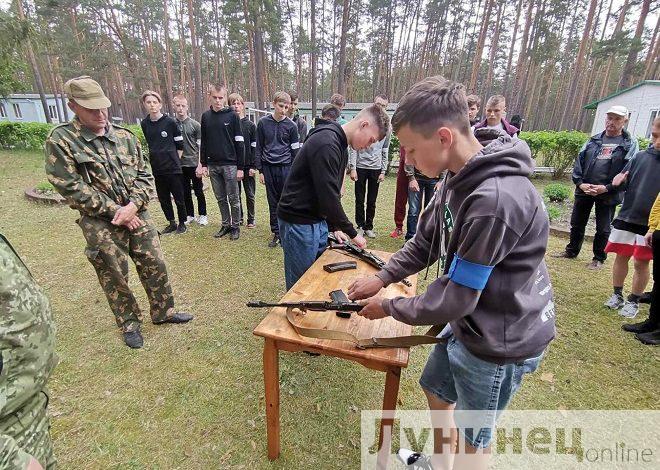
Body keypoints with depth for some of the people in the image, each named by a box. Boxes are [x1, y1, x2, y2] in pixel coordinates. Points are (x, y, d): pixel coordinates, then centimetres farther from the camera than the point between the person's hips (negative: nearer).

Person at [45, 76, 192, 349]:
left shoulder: (125, 136, 4)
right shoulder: (60, 140, -8)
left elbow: (144, 175, 4)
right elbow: (71, 187, -13)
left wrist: (133, 205, -12)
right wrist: (115, 210, -15)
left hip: (137, 216, 4)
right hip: (100, 224, -3)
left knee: (155, 265, 9)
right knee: (115, 277, 9)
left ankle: (163, 311, 30)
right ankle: (129, 323, 30)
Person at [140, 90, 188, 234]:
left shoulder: (170, 122, -6)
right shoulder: (144, 124, 5)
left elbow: (180, 145, -1)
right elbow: (149, 145, 16)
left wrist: (174, 160, 0)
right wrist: (156, 159, 11)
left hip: (173, 168, -4)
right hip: (156, 168, 4)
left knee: (179, 197, 3)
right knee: (163, 198, 11)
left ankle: (182, 223, 19)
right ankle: (171, 223, 26)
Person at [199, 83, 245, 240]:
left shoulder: (232, 116, -4)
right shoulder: (205, 116, 9)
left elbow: (239, 143, -6)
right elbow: (203, 142, 13)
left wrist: (240, 167, -10)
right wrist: (203, 164, 8)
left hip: (230, 164, -4)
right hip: (213, 165, 4)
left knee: (233, 198, 3)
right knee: (220, 198, 12)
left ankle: (235, 226, 16)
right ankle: (226, 224, 24)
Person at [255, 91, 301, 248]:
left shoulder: (291, 126, 0)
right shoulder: (263, 123, 3)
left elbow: (295, 151, 3)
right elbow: (259, 148, 6)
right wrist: (260, 170, 2)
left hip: (285, 168, -1)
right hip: (269, 168, 2)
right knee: (273, 203, 8)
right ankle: (276, 233, 18)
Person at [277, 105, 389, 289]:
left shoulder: (341, 146, 11)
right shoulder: (326, 144, -22)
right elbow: (328, 198, -25)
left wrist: (334, 227, 9)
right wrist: (353, 233, -14)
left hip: (318, 221, 9)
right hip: (298, 223, -9)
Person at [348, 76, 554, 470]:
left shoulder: (496, 200, -33)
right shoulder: (462, 178, -3)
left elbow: (454, 299, -27)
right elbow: (426, 241, 7)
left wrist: (389, 307, -13)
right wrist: (382, 278, -1)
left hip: (501, 339, -9)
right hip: (469, 322, 9)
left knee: (473, 436, 15)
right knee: (436, 388, 26)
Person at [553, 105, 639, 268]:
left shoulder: (630, 144, -2)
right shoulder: (593, 140, 8)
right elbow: (579, 161, 4)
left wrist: (606, 188, -18)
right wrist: (580, 183, -10)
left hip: (608, 194, -3)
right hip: (584, 190, 3)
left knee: (603, 229, 8)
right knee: (577, 224, 13)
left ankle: (599, 258, 23)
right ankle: (571, 251, 30)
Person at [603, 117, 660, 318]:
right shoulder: (642, 156, 3)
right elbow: (624, 182, 11)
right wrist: (618, 182, -12)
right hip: (626, 218, 3)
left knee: (641, 263, 6)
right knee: (621, 257, 11)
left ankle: (634, 301, 21)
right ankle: (617, 294, 27)